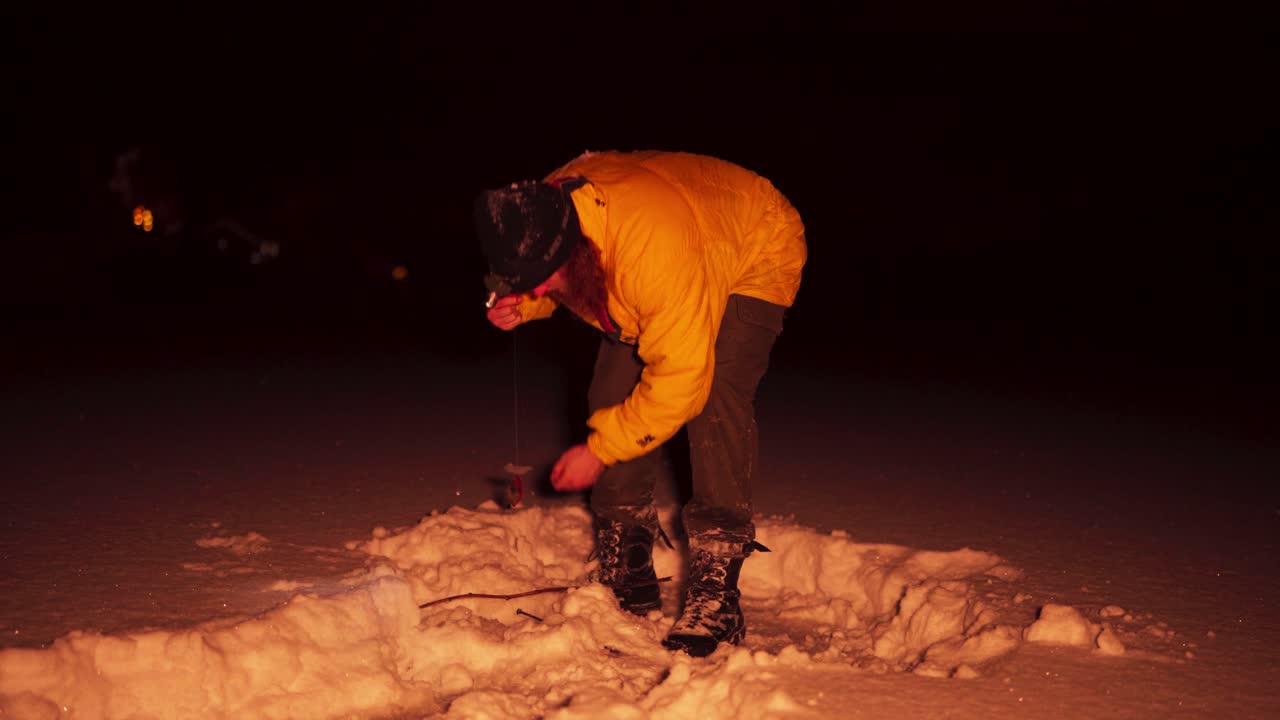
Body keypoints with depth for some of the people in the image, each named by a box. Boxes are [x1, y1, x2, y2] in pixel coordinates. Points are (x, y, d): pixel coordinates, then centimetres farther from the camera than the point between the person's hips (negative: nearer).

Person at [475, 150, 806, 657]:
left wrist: (598, 450, -28)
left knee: (715, 399, -26)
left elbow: (680, 378, -38)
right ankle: (626, 569, 8)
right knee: (613, 392, -5)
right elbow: (539, 287, 3)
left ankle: (715, 591, -20)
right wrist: (521, 306, -22)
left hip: (754, 260, -7)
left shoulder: (655, 252, -46)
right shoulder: (540, 213, -24)